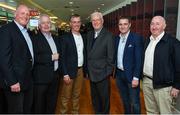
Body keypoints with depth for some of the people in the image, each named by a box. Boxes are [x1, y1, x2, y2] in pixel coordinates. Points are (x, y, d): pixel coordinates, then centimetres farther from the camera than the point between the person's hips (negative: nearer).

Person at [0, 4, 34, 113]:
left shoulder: (27, 32, 12)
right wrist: (12, 82, -22)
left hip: (28, 80, 8)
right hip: (15, 82, -8)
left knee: (28, 109, 20)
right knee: (16, 110, 6)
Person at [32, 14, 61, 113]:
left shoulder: (56, 39, 12)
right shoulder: (35, 39, -10)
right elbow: (34, 57, -21)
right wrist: (51, 57, -18)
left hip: (55, 76, 7)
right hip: (42, 77, -6)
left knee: (52, 103, 19)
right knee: (39, 105, 8)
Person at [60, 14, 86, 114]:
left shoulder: (83, 37, 8)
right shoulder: (65, 37, -9)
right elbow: (62, 57, -12)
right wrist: (65, 74, -16)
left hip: (80, 70, 5)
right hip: (70, 71, -5)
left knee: (77, 95, 17)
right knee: (66, 96, 6)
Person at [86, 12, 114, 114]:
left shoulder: (108, 36, -12)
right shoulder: (89, 34, 8)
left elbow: (110, 56, -11)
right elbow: (88, 53, 9)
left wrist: (108, 72, -12)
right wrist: (88, 69, 6)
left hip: (102, 73, -6)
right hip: (91, 73, 6)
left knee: (104, 98, 11)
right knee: (94, 97, 20)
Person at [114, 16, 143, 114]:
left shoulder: (137, 38, -12)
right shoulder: (116, 38, 6)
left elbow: (139, 59, -15)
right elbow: (115, 56, 10)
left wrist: (136, 77, -18)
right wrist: (114, 71, 5)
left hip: (131, 75, -5)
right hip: (119, 74, 6)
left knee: (134, 102, 7)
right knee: (125, 100, 21)